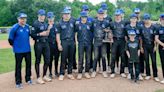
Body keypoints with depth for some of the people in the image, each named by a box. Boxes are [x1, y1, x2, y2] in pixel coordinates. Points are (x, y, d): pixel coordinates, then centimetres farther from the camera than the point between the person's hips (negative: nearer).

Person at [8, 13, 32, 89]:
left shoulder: (27, 27, 5)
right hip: (18, 51, -5)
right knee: (18, 66, 3)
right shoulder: (14, 28, -12)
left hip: (28, 50, 6)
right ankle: (18, 82, 13)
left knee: (29, 64, 13)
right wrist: (14, 46, 0)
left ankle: (28, 79, 30)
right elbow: (10, 39, -8)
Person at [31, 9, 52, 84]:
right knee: (38, 61, 2)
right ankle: (38, 78, 11)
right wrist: (40, 34, -19)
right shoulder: (35, 24, -7)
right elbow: (32, 35, -12)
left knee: (47, 60, 9)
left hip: (46, 43, 7)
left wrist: (49, 29, 0)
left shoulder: (45, 24, 14)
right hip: (38, 44, -7)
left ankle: (44, 76, 23)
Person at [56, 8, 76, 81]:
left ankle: (70, 73, 18)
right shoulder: (60, 23, 0)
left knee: (71, 58, 8)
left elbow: (75, 31, 14)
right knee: (63, 58, -1)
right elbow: (58, 34, -1)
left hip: (72, 41, 3)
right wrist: (59, 44, -7)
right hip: (64, 42, -2)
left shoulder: (73, 21, 5)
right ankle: (62, 74, 7)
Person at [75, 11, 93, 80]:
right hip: (81, 44, -2)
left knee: (88, 58, 6)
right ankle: (80, 73, 7)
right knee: (80, 58, -1)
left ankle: (87, 72, 16)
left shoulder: (90, 24, 5)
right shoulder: (77, 24, 1)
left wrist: (91, 40, 7)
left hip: (88, 43, 2)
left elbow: (92, 32, 12)